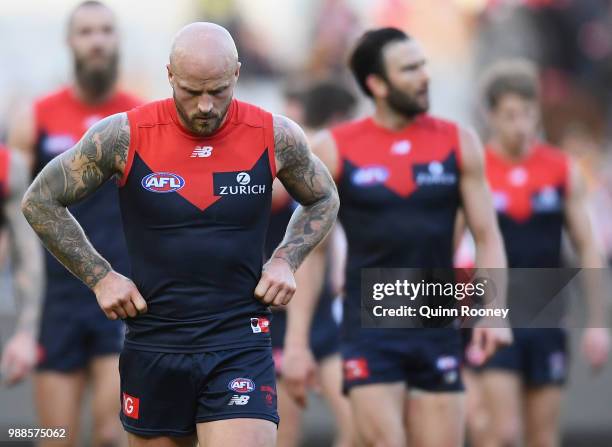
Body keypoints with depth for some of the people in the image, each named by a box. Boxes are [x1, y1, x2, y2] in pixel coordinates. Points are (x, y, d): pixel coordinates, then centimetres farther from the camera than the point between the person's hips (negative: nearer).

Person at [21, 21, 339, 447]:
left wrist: (286, 260, 1)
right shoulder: (125, 136, -6)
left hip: (242, 347, -1)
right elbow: (41, 202, 4)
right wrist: (100, 276, -1)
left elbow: (323, 200, 17)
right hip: (152, 345, 1)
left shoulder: (275, 136, -3)